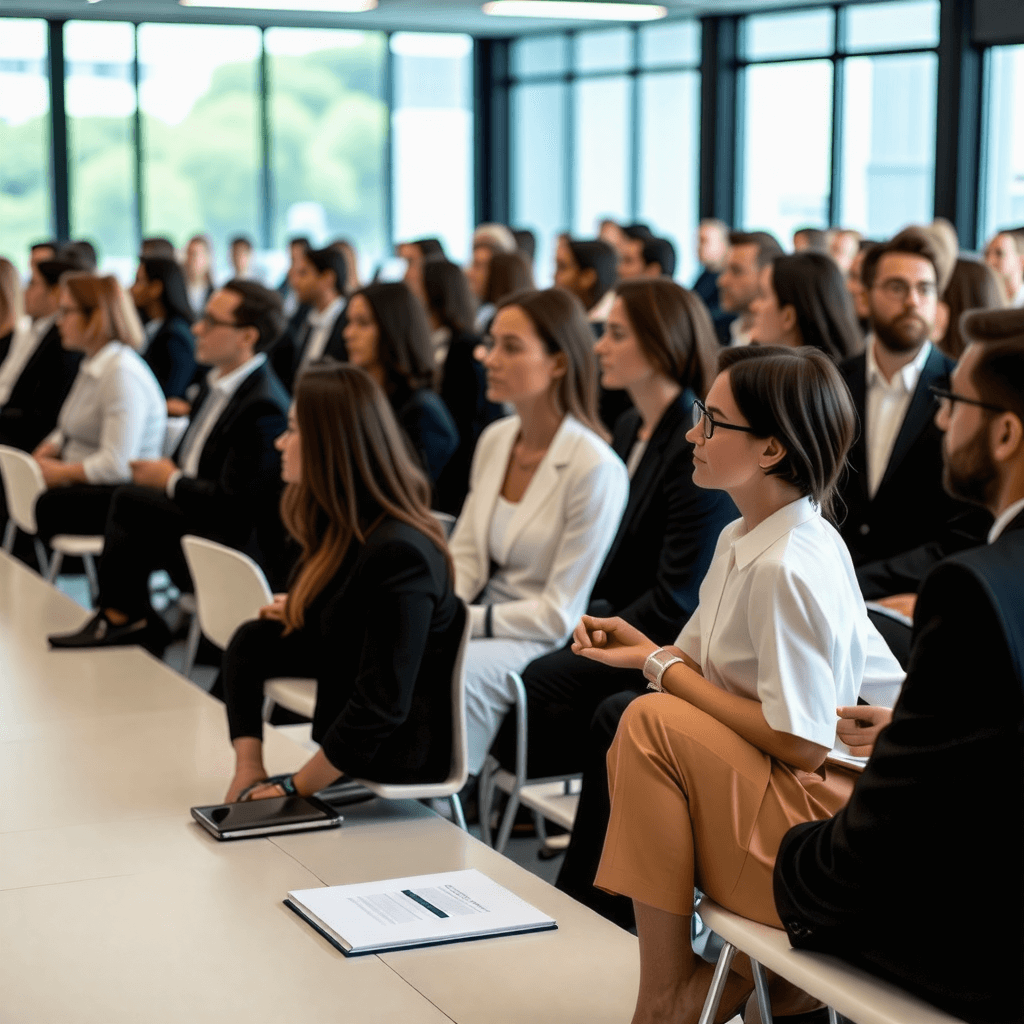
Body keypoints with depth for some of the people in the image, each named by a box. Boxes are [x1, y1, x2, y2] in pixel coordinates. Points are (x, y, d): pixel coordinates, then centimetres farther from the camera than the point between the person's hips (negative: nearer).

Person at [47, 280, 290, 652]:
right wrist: (164, 471, 1)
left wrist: (171, 480, -9)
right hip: (193, 514, 9)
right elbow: (189, 460, 22)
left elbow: (233, 502, -22)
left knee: (129, 500, -15)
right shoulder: (218, 381, 9)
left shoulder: (264, 406, -20)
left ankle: (119, 617, -1)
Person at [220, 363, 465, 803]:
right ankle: (248, 773, 4)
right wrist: (299, 612, 1)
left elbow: (380, 708, -27)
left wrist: (293, 788, -20)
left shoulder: (398, 554, -26)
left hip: (394, 756, -9)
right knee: (252, 642, 7)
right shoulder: (344, 527, 4)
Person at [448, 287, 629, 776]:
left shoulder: (595, 469, -17)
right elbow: (464, 556, 11)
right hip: (483, 621, 7)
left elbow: (560, 613, -15)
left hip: (545, 640, -7)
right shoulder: (495, 439, 7)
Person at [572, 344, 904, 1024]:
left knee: (653, 723, -18)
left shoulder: (787, 568, -22)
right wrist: (646, 650, -4)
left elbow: (799, 742, -22)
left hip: (835, 808, -10)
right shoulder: (743, 538, 8)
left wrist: (666, 668, -13)